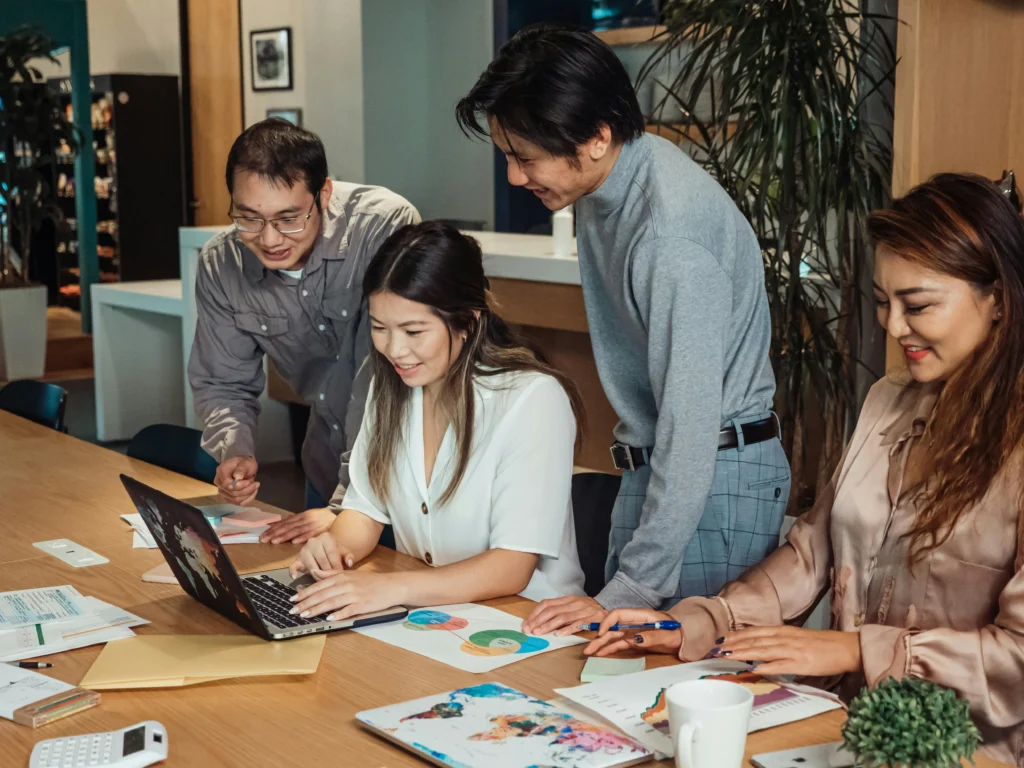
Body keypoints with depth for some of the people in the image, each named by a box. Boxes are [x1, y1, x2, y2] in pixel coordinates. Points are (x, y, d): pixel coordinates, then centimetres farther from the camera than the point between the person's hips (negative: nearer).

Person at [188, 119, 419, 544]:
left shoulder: (386, 226, -26)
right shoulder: (219, 265, -9)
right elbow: (222, 383, 4)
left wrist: (349, 505, -29)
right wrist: (235, 453, -17)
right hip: (329, 464, 5)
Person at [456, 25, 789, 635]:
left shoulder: (671, 232, -27)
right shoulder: (604, 183, 3)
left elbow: (691, 425, -29)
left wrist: (632, 590, -27)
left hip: (714, 476, -9)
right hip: (656, 464, 9)